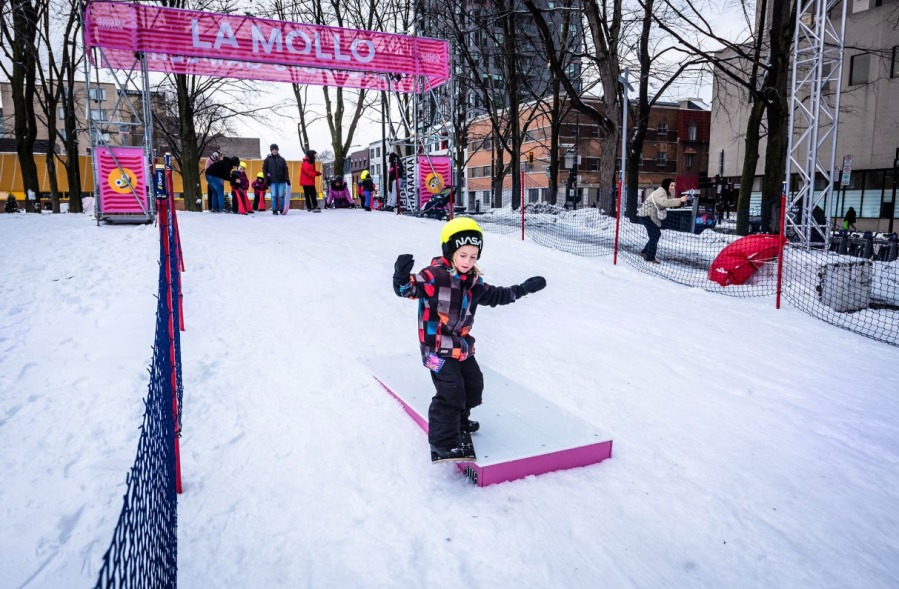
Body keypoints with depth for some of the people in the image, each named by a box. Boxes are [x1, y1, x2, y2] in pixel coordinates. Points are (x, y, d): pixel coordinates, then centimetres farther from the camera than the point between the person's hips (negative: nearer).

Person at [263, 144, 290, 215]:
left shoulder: (282, 159, 9)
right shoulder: (267, 159, 7)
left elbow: (286, 170, 7)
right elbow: (264, 169, 7)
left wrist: (287, 179, -1)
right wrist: (266, 178, -1)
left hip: (281, 181, 1)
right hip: (272, 181, -1)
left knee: (281, 196, -1)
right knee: (274, 196, -4)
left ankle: (282, 210, 10)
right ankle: (274, 210, 2)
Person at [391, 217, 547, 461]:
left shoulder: (473, 281, 5)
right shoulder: (434, 276, -20)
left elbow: (496, 296, 19)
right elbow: (408, 288, -27)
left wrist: (525, 288, 20)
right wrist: (402, 275, -50)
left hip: (462, 346, 9)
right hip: (438, 347, -9)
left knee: (473, 383, 22)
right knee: (451, 392, -11)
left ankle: (459, 419, 47)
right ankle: (443, 441, 4)